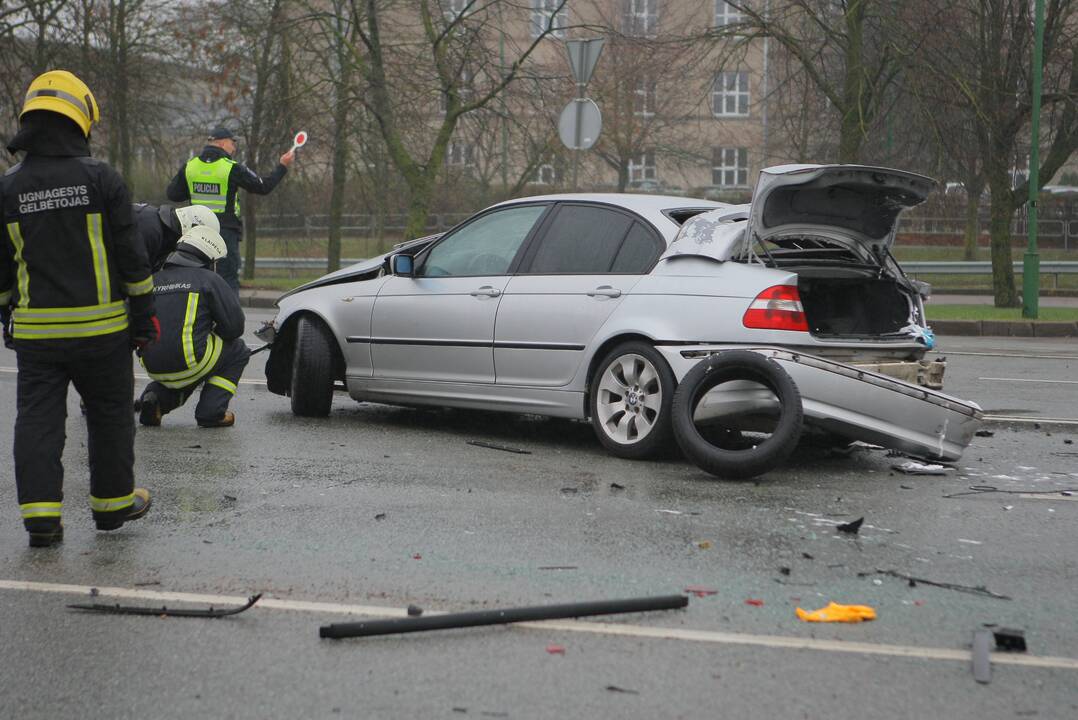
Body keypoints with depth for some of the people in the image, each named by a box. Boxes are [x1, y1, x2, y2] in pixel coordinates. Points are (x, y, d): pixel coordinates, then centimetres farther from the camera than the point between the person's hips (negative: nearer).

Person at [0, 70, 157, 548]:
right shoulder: (101, 179, -6)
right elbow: (130, 256, -5)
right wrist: (144, 312, 2)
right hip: (100, 327, -2)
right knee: (109, 416, 12)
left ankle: (40, 513, -1)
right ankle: (113, 502, 23)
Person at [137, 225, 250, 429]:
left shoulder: (155, 279, 15)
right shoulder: (210, 280, -1)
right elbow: (234, 326, -3)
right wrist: (212, 334, 20)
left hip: (153, 367, 7)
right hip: (187, 364, -6)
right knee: (238, 350, 18)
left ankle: (156, 397, 7)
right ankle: (211, 412, 7)